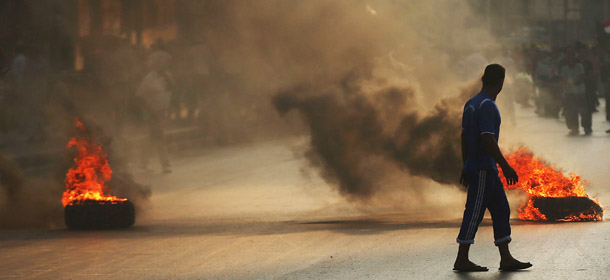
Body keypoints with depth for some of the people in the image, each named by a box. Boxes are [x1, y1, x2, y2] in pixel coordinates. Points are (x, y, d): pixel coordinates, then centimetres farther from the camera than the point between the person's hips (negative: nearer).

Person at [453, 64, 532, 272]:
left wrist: (466, 167, 23)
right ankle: (461, 260, -2)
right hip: (483, 169, -10)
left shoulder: (471, 104, 13)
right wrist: (505, 166, -19)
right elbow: (488, 139, -22)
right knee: (474, 212, -6)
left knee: (501, 210, 9)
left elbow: (464, 137, 18)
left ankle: (506, 258, 8)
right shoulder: (487, 106, -16)